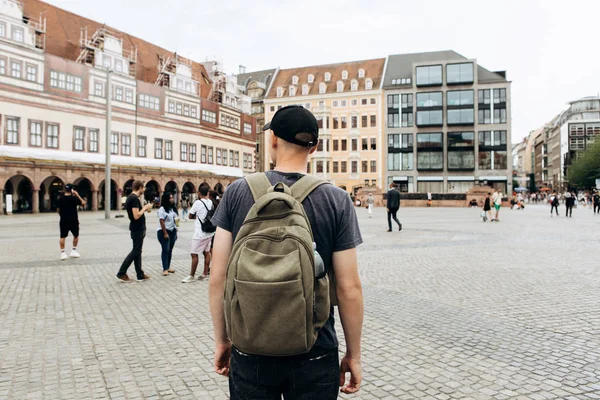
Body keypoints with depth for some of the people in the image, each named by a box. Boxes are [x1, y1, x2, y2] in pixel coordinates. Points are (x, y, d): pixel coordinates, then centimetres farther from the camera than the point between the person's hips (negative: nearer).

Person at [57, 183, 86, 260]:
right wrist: (77, 195, 3)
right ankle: (73, 251, 16)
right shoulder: (74, 198, -11)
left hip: (63, 220, 3)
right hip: (73, 220, -3)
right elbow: (83, 202, 0)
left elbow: (58, 210, 7)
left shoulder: (60, 199, 1)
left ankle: (62, 253, 3)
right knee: (76, 235, 14)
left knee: (63, 237, 6)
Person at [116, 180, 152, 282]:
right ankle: (121, 273, 3)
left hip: (137, 229, 10)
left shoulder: (130, 197, 12)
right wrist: (145, 208, -13)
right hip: (138, 229, -10)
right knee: (135, 251, -2)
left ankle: (140, 275, 16)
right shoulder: (135, 198, -19)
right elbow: (136, 216, -25)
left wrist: (144, 208, 12)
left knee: (137, 251, 11)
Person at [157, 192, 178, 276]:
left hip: (172, 231, 7)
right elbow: (161, 222, -15)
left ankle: (168, 267, 15)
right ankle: (165, 269, -7)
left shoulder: (173, 208, 12)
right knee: (165, 250, -9)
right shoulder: (162, 209, -11)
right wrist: (165, 233, -18)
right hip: (163, 231, -7)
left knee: (170, 249, 8)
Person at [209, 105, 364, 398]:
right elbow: (349, 288, -10)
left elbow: (218, 278, -5)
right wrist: (353, 355, 3)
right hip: (315, 357, -1)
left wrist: (221, 340, 8)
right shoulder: (337, 201, -10)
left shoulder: (237, 193, -7)